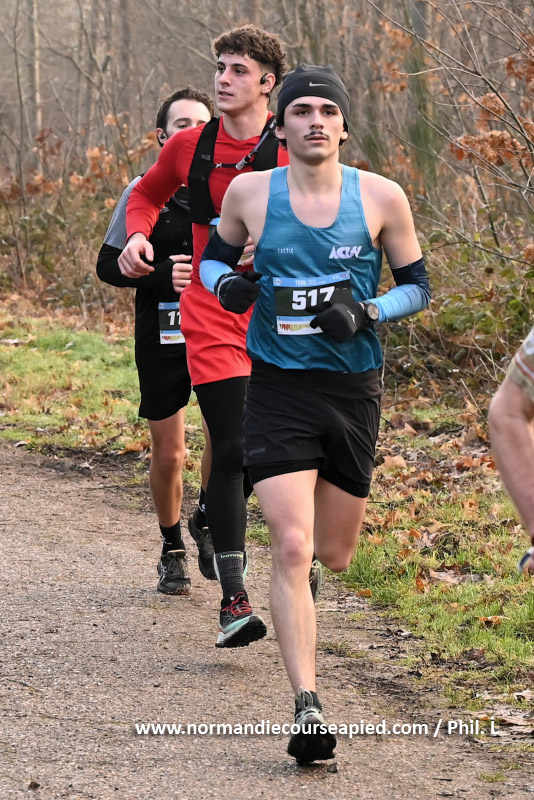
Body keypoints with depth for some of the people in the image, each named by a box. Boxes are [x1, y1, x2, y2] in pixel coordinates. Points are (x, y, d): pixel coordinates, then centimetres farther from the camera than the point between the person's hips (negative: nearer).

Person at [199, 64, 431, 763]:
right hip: (278, 389, -2)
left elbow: (417, 286, 6)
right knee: (292, 551, -15)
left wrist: (368, 313, -14)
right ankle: (307, 707, -15)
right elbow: (213, 257, 15)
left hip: (353, 387, 2)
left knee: (333, 555, 13)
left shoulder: (381, 197, -3)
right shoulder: (249, 192, -2)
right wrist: (225, 284, -9)